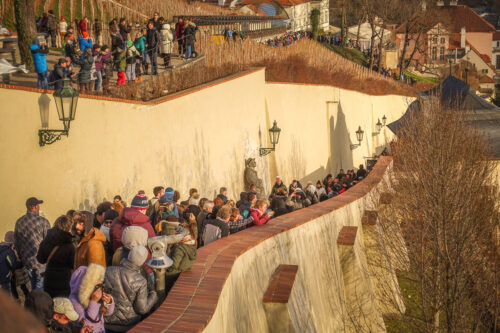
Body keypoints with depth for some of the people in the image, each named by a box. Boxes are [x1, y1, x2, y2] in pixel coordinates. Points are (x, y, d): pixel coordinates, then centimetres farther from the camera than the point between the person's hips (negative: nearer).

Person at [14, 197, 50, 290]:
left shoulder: (19, 222, 4)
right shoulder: (43, 221, -12)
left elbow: (16, 242, 11)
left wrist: (21, 257, 20)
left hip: (26, 260, 5)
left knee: (33, 286, 16)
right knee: (40, 286, 3)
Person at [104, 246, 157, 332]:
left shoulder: (108, 271, -16)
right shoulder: (141, 282, -22)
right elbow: (142, 309, -17)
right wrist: (153, 296, 1)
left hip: (107, 319, 3)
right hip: (128, 323, -2)